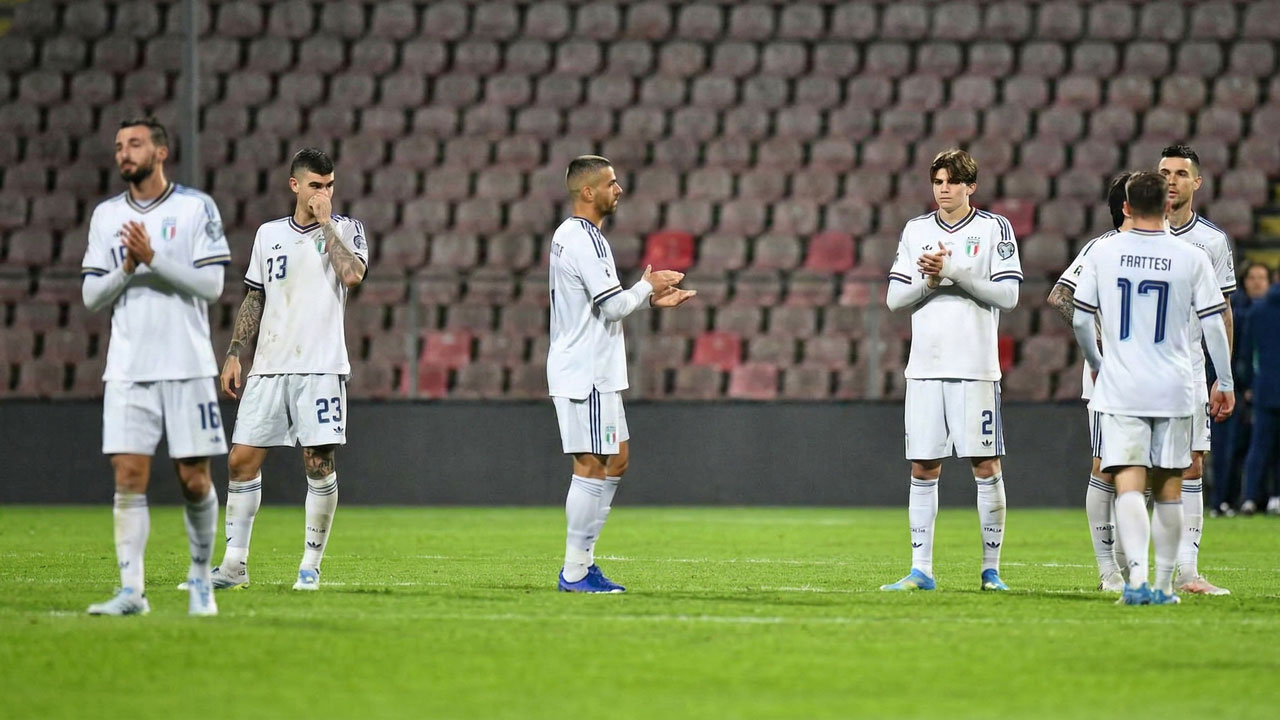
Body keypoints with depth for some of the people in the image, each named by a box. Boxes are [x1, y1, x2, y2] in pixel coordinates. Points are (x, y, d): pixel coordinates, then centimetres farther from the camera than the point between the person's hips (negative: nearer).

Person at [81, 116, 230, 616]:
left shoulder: (196, 208, 0)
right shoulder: (106, 215, 10)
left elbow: (211, 284, -8)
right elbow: (91, 297, 8)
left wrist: (153, 259, -16)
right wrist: (127, 269, -10)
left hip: (187, 367, -2)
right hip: (127, 368, 2)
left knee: (194, 479, 1)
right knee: (128, 476, -6)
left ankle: (200, 579, 19)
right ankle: (131, 590, -7)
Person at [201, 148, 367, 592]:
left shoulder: (345, 230, 4)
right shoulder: (269, 234, 14)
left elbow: (353, 274, -17)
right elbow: (254, 300, 18)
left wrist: (325, 223, -9)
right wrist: (233, 355, 11)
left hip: (320, 368, -3)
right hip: (269, 368, 3)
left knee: (319, 463, -7)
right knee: (242, 459, -1)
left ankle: (311, 564, 4)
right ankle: (235, 563, 7)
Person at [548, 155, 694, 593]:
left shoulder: (570, 236, 17)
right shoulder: (585, 240, -16)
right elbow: (612, 306, -20)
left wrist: (650, 299, 17)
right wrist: (647, 286, -3)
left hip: (592, 372, 11)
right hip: (586, 374, -11)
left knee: (617, 460, 13)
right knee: (592, 466, -8)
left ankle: (583, 560, 14)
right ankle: (575, 571, -6)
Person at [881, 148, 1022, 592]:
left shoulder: (994, 229, 2)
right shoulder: (916, 231, 12)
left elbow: (1007, 294, -6)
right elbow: (895, 299, 9)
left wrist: (954, 271, -13)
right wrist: (929, 280, -9)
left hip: (975, 368, -3)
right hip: (925, 368, 3)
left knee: (986, 467, -3)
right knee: (923, 469, 3)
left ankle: (991, 569, 2)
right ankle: (921, 570, 7)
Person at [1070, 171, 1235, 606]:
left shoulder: (1102, 253, 0)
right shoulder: (1191, 258, -2)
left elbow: (1080, 320, 4)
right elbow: (1214, 324, 0)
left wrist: (1096, 365, 22)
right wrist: (1224, 384, 10)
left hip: (1119, 390, -1)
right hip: (1174, 390, 1)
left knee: (1128, 484, -7)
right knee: (1168, 488, 11)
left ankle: (1137, 578, -25)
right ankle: (1163, 584, 15)